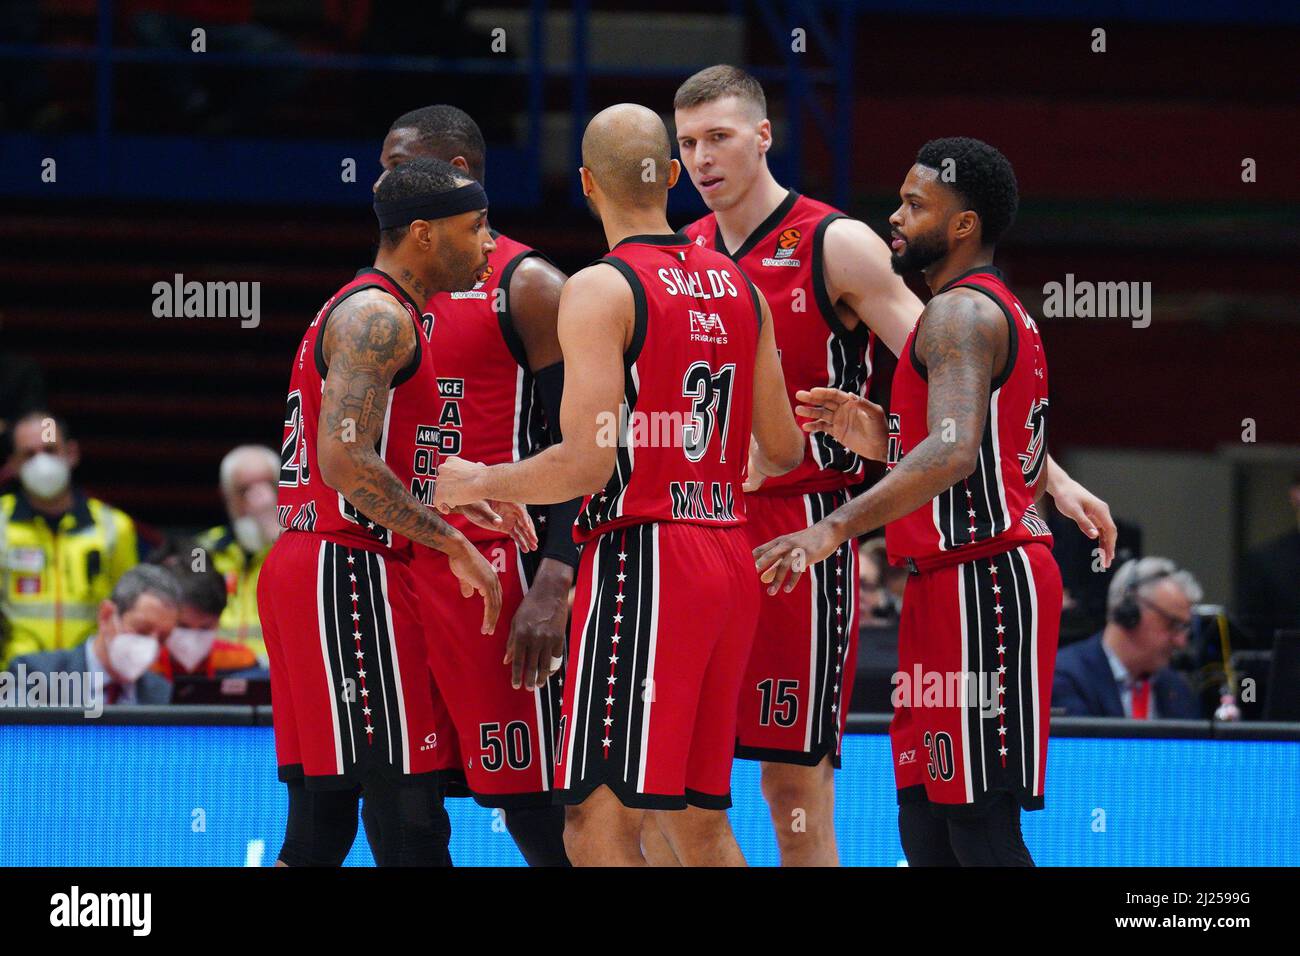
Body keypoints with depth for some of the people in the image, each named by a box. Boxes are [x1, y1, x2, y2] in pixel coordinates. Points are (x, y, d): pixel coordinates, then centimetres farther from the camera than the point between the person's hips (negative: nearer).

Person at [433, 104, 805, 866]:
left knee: (601, 823, -7)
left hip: (643, 555, -8)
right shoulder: (738, 287, 12)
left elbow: (588, 464, -17)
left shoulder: (601, 290, -10)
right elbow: (783, 451, 17)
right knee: (700, 818, 14)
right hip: (730, 558, 8)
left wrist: (474, 484, -1)